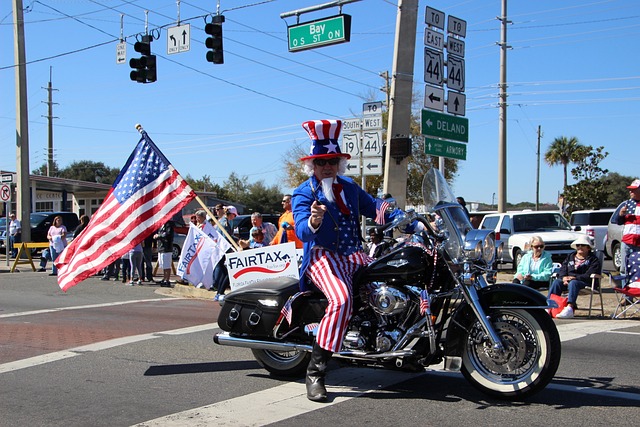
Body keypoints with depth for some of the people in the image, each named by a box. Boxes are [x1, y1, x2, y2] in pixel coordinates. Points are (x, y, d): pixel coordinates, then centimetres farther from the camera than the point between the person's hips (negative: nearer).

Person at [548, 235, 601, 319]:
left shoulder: (593, 259, 7)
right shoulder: (570, 256, 25)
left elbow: (589, 275, -8)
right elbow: (562, 269, 15)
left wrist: (575, 278, -20)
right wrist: (564, 277, -8)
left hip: (584, 283, -5)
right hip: (567, 280, 5)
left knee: (573, 283, -38)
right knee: (556, 282, -26)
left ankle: (570, 308, -53)